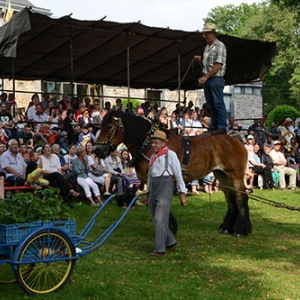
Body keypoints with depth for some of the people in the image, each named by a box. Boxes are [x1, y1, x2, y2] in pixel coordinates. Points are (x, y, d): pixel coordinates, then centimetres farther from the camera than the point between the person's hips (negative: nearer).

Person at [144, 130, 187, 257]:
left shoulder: (170, 155, -5)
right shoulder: (153, 156, 15)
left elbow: (179, 175, -6)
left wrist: (182, 193, -10)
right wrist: (147, 193, 23)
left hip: (165, 186, -8)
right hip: (153, 188, 8)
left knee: (160, 219, -11)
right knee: (157, 219, 11)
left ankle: (159, 249, -7)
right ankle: (171, 243, 26)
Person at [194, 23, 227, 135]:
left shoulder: (220, 46, -7)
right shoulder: (207, 47, 18)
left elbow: (218, 65, -15)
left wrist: (205, 77, -18)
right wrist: (200, 61, 3)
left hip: (216, 79, -9)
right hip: (207, 80, 9)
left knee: (218, 104, -9)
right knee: (211, 105, 10)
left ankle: (222, 127, -10)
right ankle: (214, 127, 15)